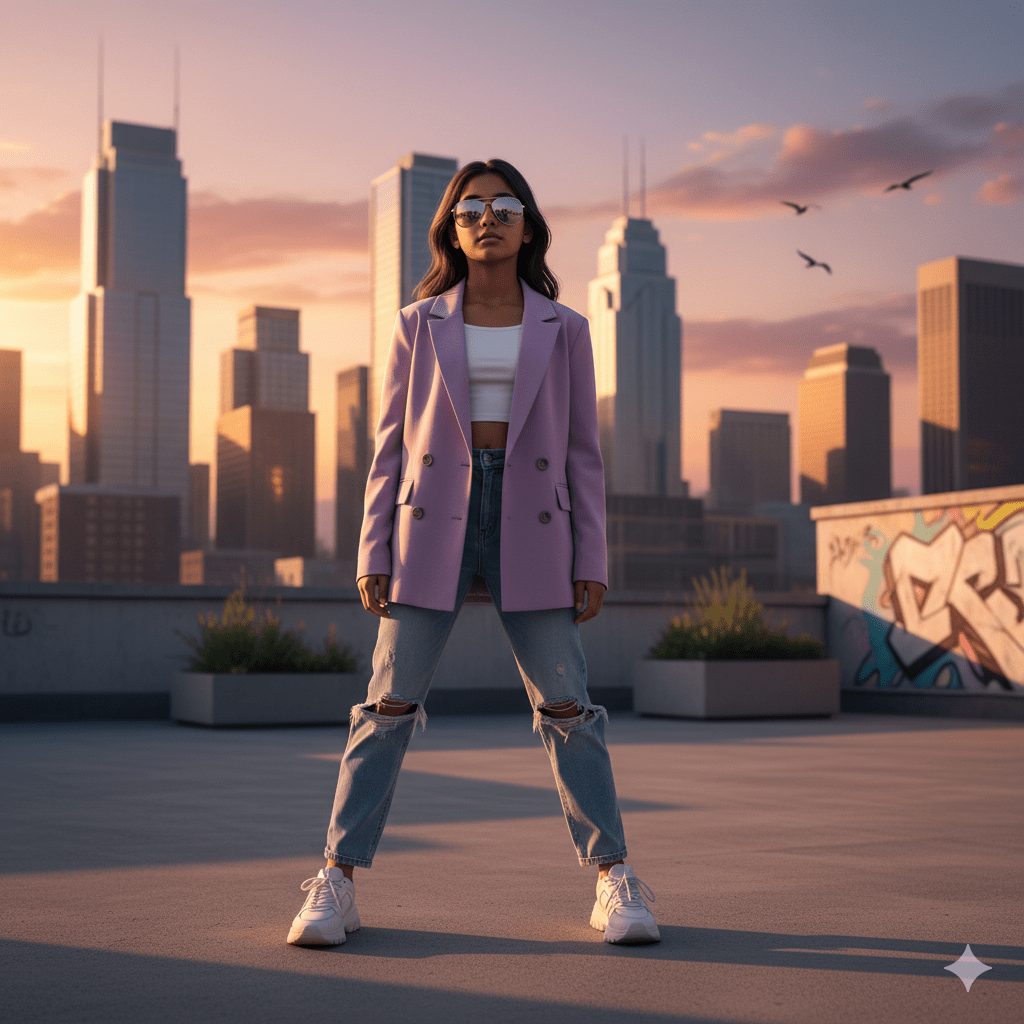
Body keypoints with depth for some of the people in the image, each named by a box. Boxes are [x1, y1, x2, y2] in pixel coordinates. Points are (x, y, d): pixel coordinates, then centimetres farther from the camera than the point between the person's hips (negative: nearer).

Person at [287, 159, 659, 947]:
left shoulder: (564, 329, 9)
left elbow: (582, 453, 8)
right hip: (433, 523, 0)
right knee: (391, 703, -2)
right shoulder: (418, 326, 8)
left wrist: (592, 562, 2)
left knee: (566, 706, 0)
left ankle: (616, 881, 10)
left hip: (531, 527, 0)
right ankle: (337, 882, 5)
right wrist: (373, 553, 0)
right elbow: (392, 446, 8)